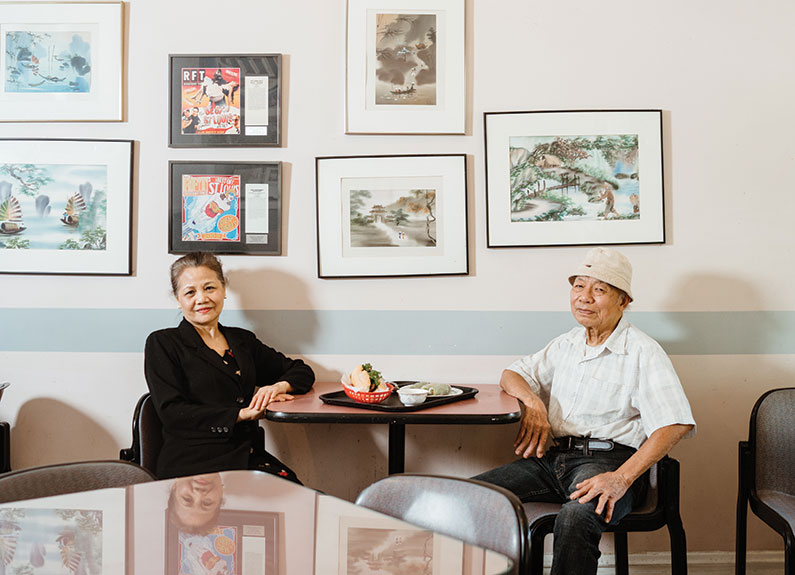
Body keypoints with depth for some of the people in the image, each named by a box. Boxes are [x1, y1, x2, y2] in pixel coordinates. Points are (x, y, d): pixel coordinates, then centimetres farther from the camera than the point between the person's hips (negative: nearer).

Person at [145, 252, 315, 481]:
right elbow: (172, 413, -5)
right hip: (191, 465, -5)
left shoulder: (243, 341, 20)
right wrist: (242, 414, -11)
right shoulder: (162, 344, 6)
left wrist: (279, 386, 0)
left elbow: (302, 371, 25)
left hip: (249, 458, 5)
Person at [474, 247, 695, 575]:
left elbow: (676, 424, -13)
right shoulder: (566, 345, 20)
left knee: (575, 518, -39)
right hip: (555, 456, 6)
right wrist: (533, 401, 2)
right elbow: (511, 375, 28)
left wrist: (621, 478, -24)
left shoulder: (642, 352, -1)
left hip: (609, 459, -6)